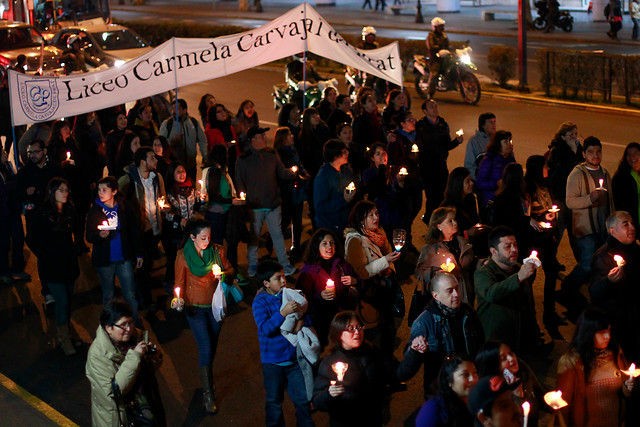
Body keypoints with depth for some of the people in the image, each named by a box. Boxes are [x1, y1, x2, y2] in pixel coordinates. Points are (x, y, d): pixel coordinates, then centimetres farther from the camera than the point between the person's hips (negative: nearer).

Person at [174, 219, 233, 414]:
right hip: (196, 308, -3)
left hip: (215, 305, 3)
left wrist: (224, 275, -16)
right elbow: (180, 283, -4)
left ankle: (206, 376, 38)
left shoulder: (217, 251, -3)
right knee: (205, 347, -10)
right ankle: (208, 393, -1)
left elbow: (230, 270, 7)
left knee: (212, 346, 13)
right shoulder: (183, 256, -10)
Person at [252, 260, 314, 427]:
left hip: (295, 356, 3)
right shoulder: (260, 302, -10)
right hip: (273, 361, -3)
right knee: (274, 401, 12)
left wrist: (302, 321, -14)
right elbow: (265, 328, -23)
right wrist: (283, 313, -33)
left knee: (302, 399, 9)